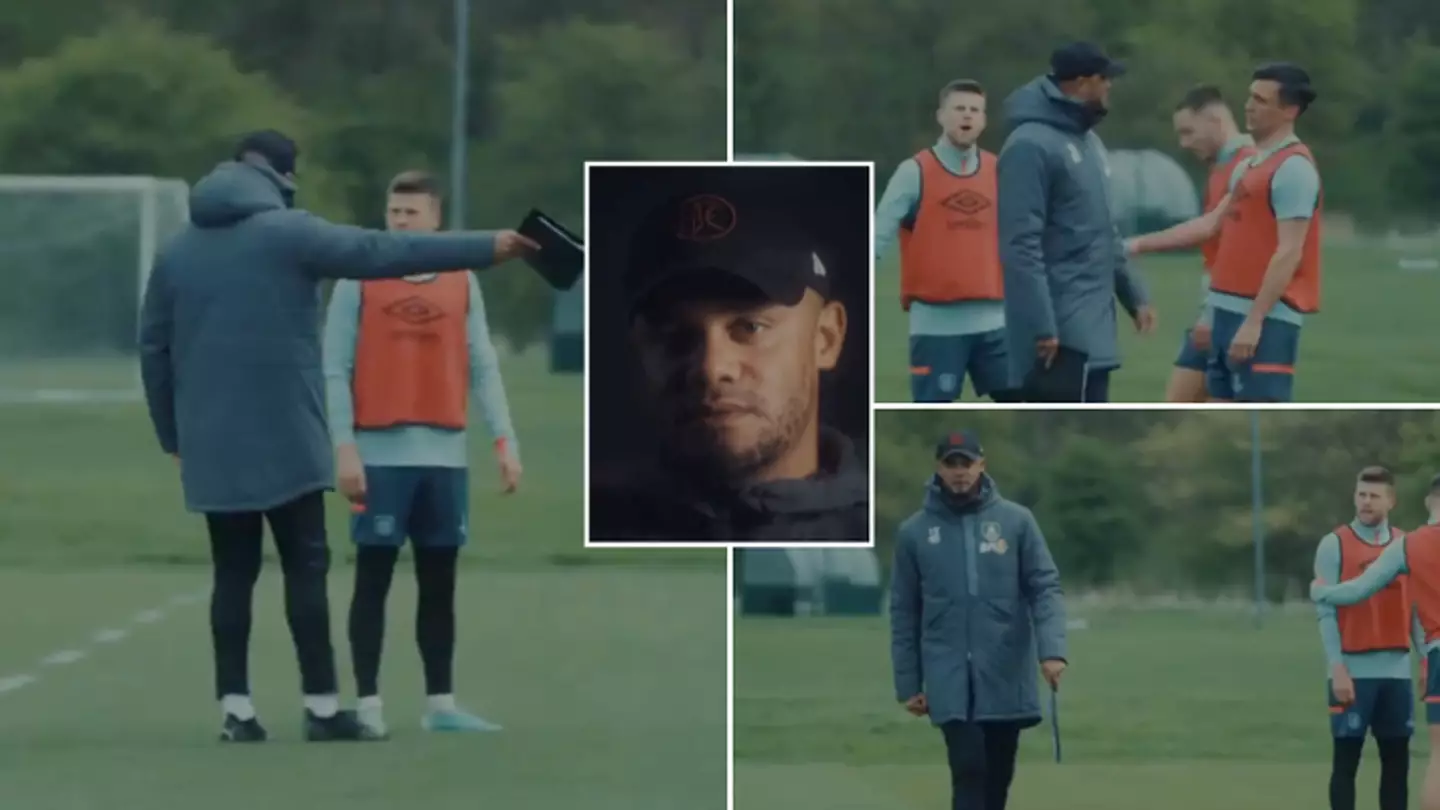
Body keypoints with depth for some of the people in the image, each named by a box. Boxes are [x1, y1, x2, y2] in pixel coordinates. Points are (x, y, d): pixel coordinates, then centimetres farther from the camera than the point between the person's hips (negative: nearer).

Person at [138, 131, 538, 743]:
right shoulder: (288, 233, -5)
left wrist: (174, 436, 18)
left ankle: (236, 709, 2)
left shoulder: (178, 252, 11)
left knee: (234, 572, 7)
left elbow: (154, 349, 11)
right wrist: (485, 248, -9)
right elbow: (385, 252, -11)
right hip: (284, 439, -4)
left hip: (212, 445, 4)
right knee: (305, 566, 1)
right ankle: (321, 707, -1)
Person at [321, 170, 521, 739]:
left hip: (445, 454, 4)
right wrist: (345, 449, -11)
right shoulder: (358, 282, 0)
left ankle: (441, 704, 11)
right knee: (374, 579, -3)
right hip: (380, 454, -3)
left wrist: (504, 441, 3)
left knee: (439, 581, 7)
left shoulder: (462, 284, 9)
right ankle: (368, 703, -1)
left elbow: (482, 369, 10)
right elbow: (336, 370, -3)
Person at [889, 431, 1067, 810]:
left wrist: (1052, 650, -16)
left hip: (1005, 676, 1)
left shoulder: (1016, 520, 1)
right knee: (969, 771, -12)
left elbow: (1045, 587, -1)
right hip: (951, 678, -1)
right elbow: (904, 612, 7)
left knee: (998, 775, 10)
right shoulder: (914, 532, 3)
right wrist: (908, 683, 5)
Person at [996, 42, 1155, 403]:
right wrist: (1041, 326, -24)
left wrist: (1134, 294, 19)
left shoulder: (1088, 142, 16)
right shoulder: (1031, 146, -15)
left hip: (1091, 325, 10)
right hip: (1060, 332, -10)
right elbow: (1021, 245, -20)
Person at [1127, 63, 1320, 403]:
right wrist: (1141, 244, 24)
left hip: (1265, 317, -10)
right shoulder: (1252, 165, 17)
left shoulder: (1293, 169, -14)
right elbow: (1213, 224, 24)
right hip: (1232, 310, 10)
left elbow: (1289, 254, -19)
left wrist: (1255, 320, -23)